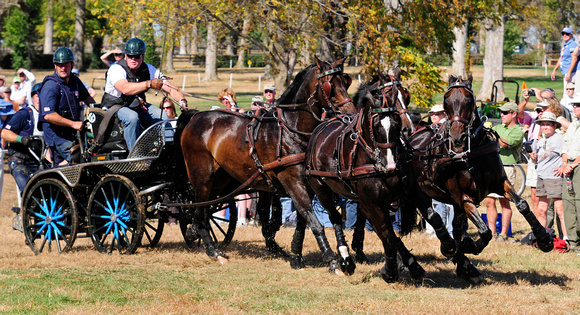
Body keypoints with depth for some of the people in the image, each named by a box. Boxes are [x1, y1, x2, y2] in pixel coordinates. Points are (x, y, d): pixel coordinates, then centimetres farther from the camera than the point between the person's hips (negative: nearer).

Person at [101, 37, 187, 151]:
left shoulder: (149, 70, -3)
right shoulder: (116, 69, -21)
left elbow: (171, 89, -4)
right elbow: (125, 89, -40)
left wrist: (182, 100, -26)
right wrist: (149, 84, -49)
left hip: (138, 106, 6)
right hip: (115, 106, -6)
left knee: (164, 117, -12)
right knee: (132, 117, -36)